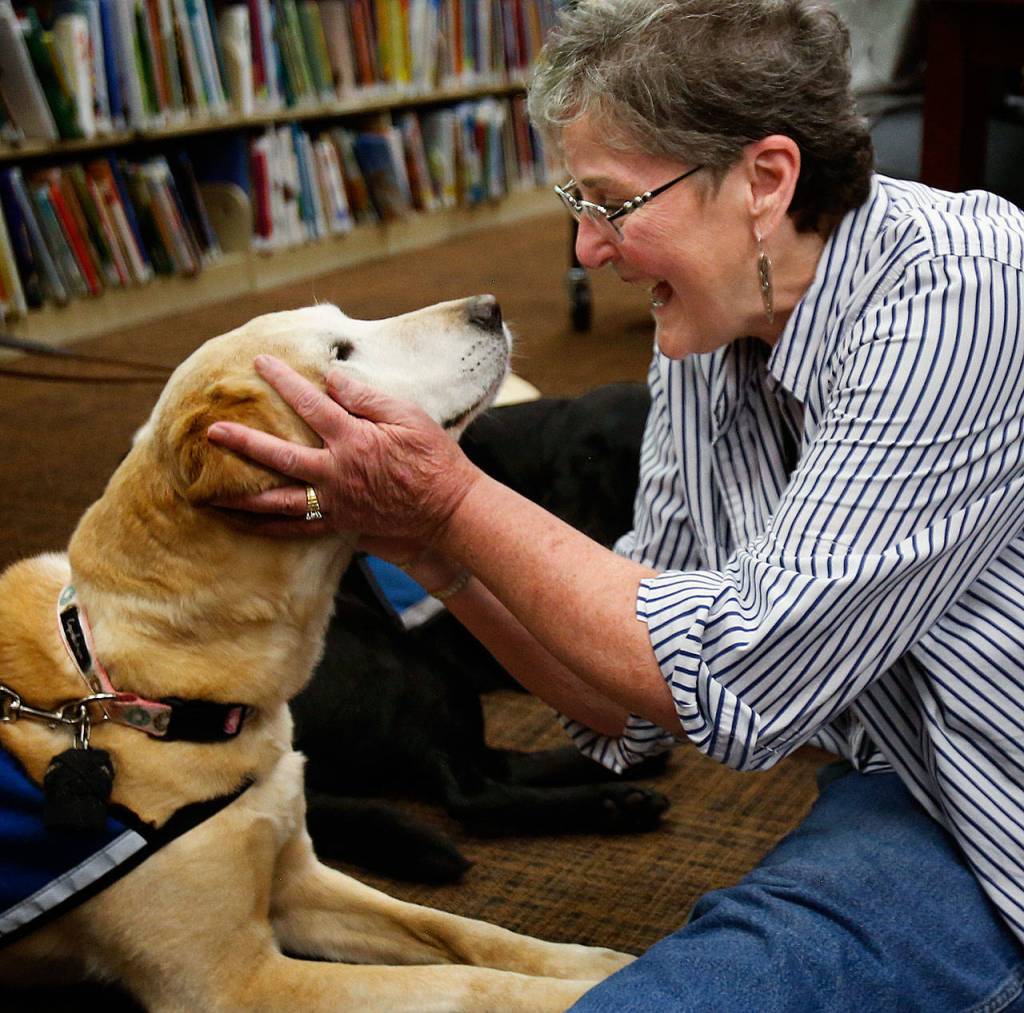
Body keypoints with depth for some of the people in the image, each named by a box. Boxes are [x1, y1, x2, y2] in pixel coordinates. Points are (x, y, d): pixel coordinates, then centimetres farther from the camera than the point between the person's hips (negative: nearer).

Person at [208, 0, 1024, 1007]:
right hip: (900, 786, 6)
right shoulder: (701, 342, 0)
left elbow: (747, 678, -27)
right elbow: (632, 708, 2)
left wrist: (458, 501, -22)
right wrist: (436, 552, -11)